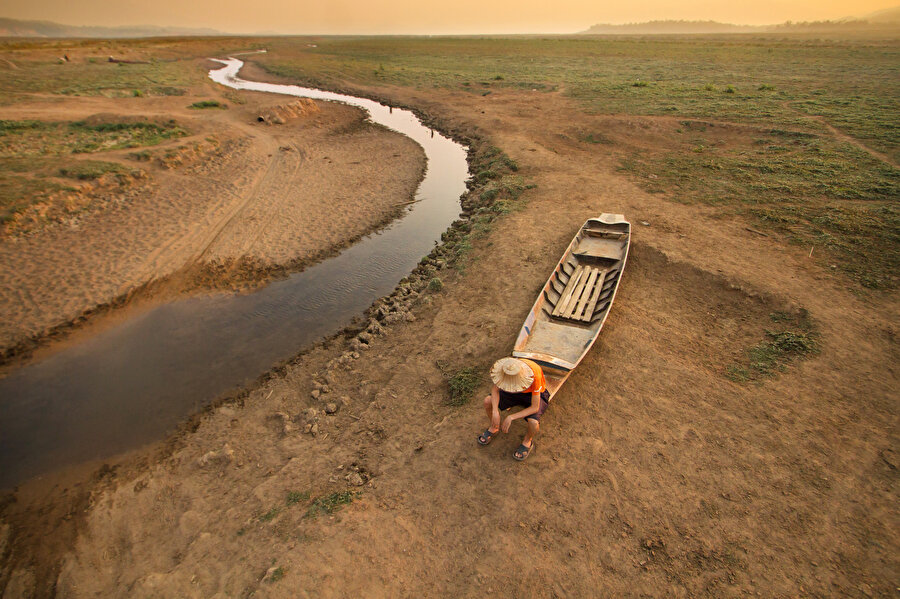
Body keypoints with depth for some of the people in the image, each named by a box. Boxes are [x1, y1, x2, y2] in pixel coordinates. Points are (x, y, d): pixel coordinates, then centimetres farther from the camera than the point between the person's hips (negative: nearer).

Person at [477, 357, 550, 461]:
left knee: (533, 422, -33)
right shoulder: (507, 366, -29)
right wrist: (495, 412, -30)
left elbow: (535, 407, -31)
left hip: (536, 395, -4)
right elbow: (495, 389, -16)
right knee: (488, 401, -17)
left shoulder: (534, 375, -40)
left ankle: (527, 441, 4)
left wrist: (511, 417, -34)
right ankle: (494, 427, 15)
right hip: (517, 392, 4)